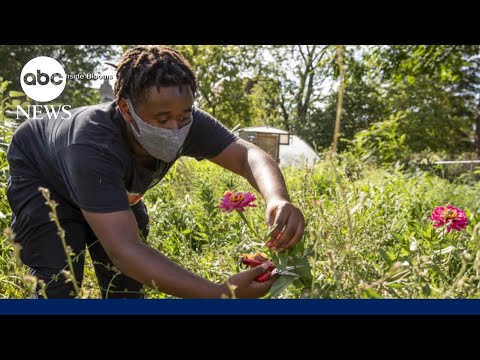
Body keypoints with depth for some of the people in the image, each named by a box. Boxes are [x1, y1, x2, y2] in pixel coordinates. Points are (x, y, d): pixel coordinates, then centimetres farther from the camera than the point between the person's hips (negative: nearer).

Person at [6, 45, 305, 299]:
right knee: (58, 286, -18)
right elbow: (125, 250, -52)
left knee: (127, 284, 1)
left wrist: (278, 200, -55)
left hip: (116, 189, 5)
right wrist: (221, 294, -60)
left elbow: (248, 155, -31)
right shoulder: (91, 148, -47)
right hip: (41, 177, -5)